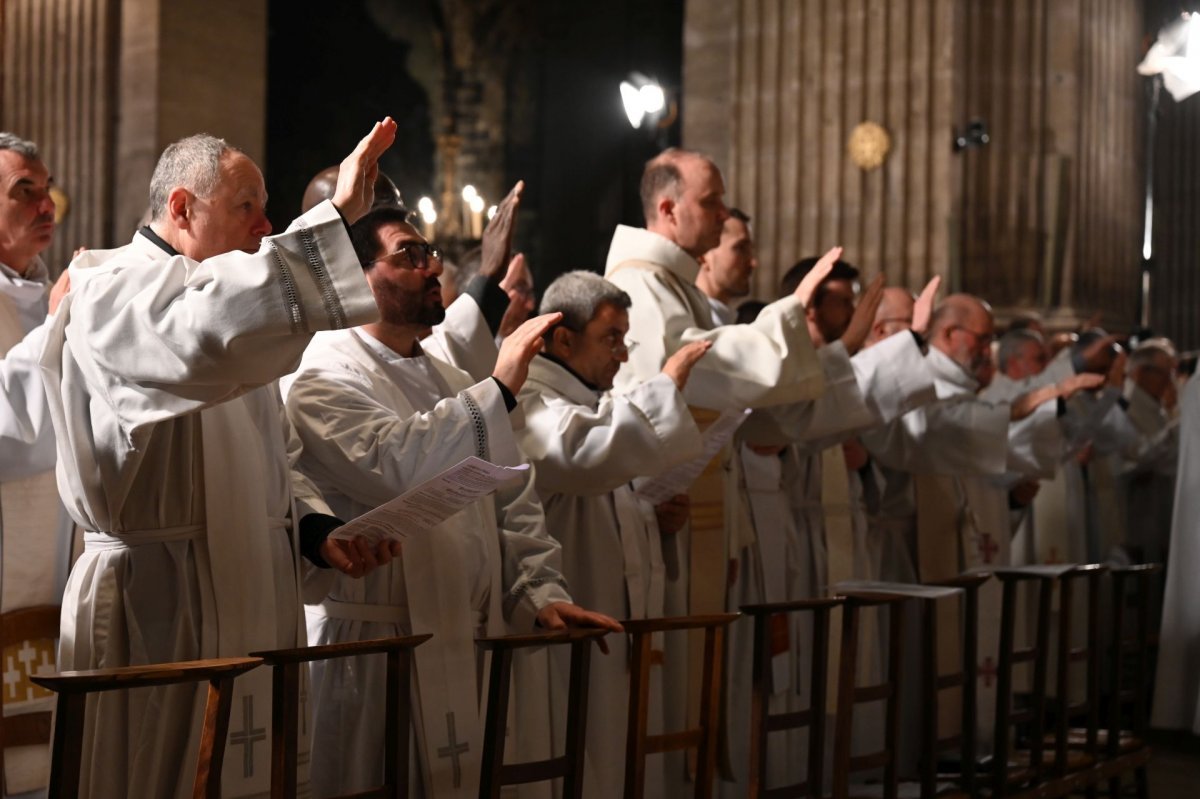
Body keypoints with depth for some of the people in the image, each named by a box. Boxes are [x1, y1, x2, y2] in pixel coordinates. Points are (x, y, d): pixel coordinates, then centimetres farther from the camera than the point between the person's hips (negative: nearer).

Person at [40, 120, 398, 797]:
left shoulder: (218, 294, 21)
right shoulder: (110, 289, -9)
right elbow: (209, 329, -34)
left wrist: (317, 531, 4)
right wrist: (338, 213, -32)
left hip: (252, 606, 9)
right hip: (157, 610, -8)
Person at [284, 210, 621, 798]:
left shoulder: (454, 383, 19)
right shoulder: (324, 375, -6)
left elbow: (511, 501, 18)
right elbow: (391, 465, -24)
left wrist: (541, 592, 3)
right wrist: (498, 390, -21)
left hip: (467, 644, 7)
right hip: (373, 644, -7)